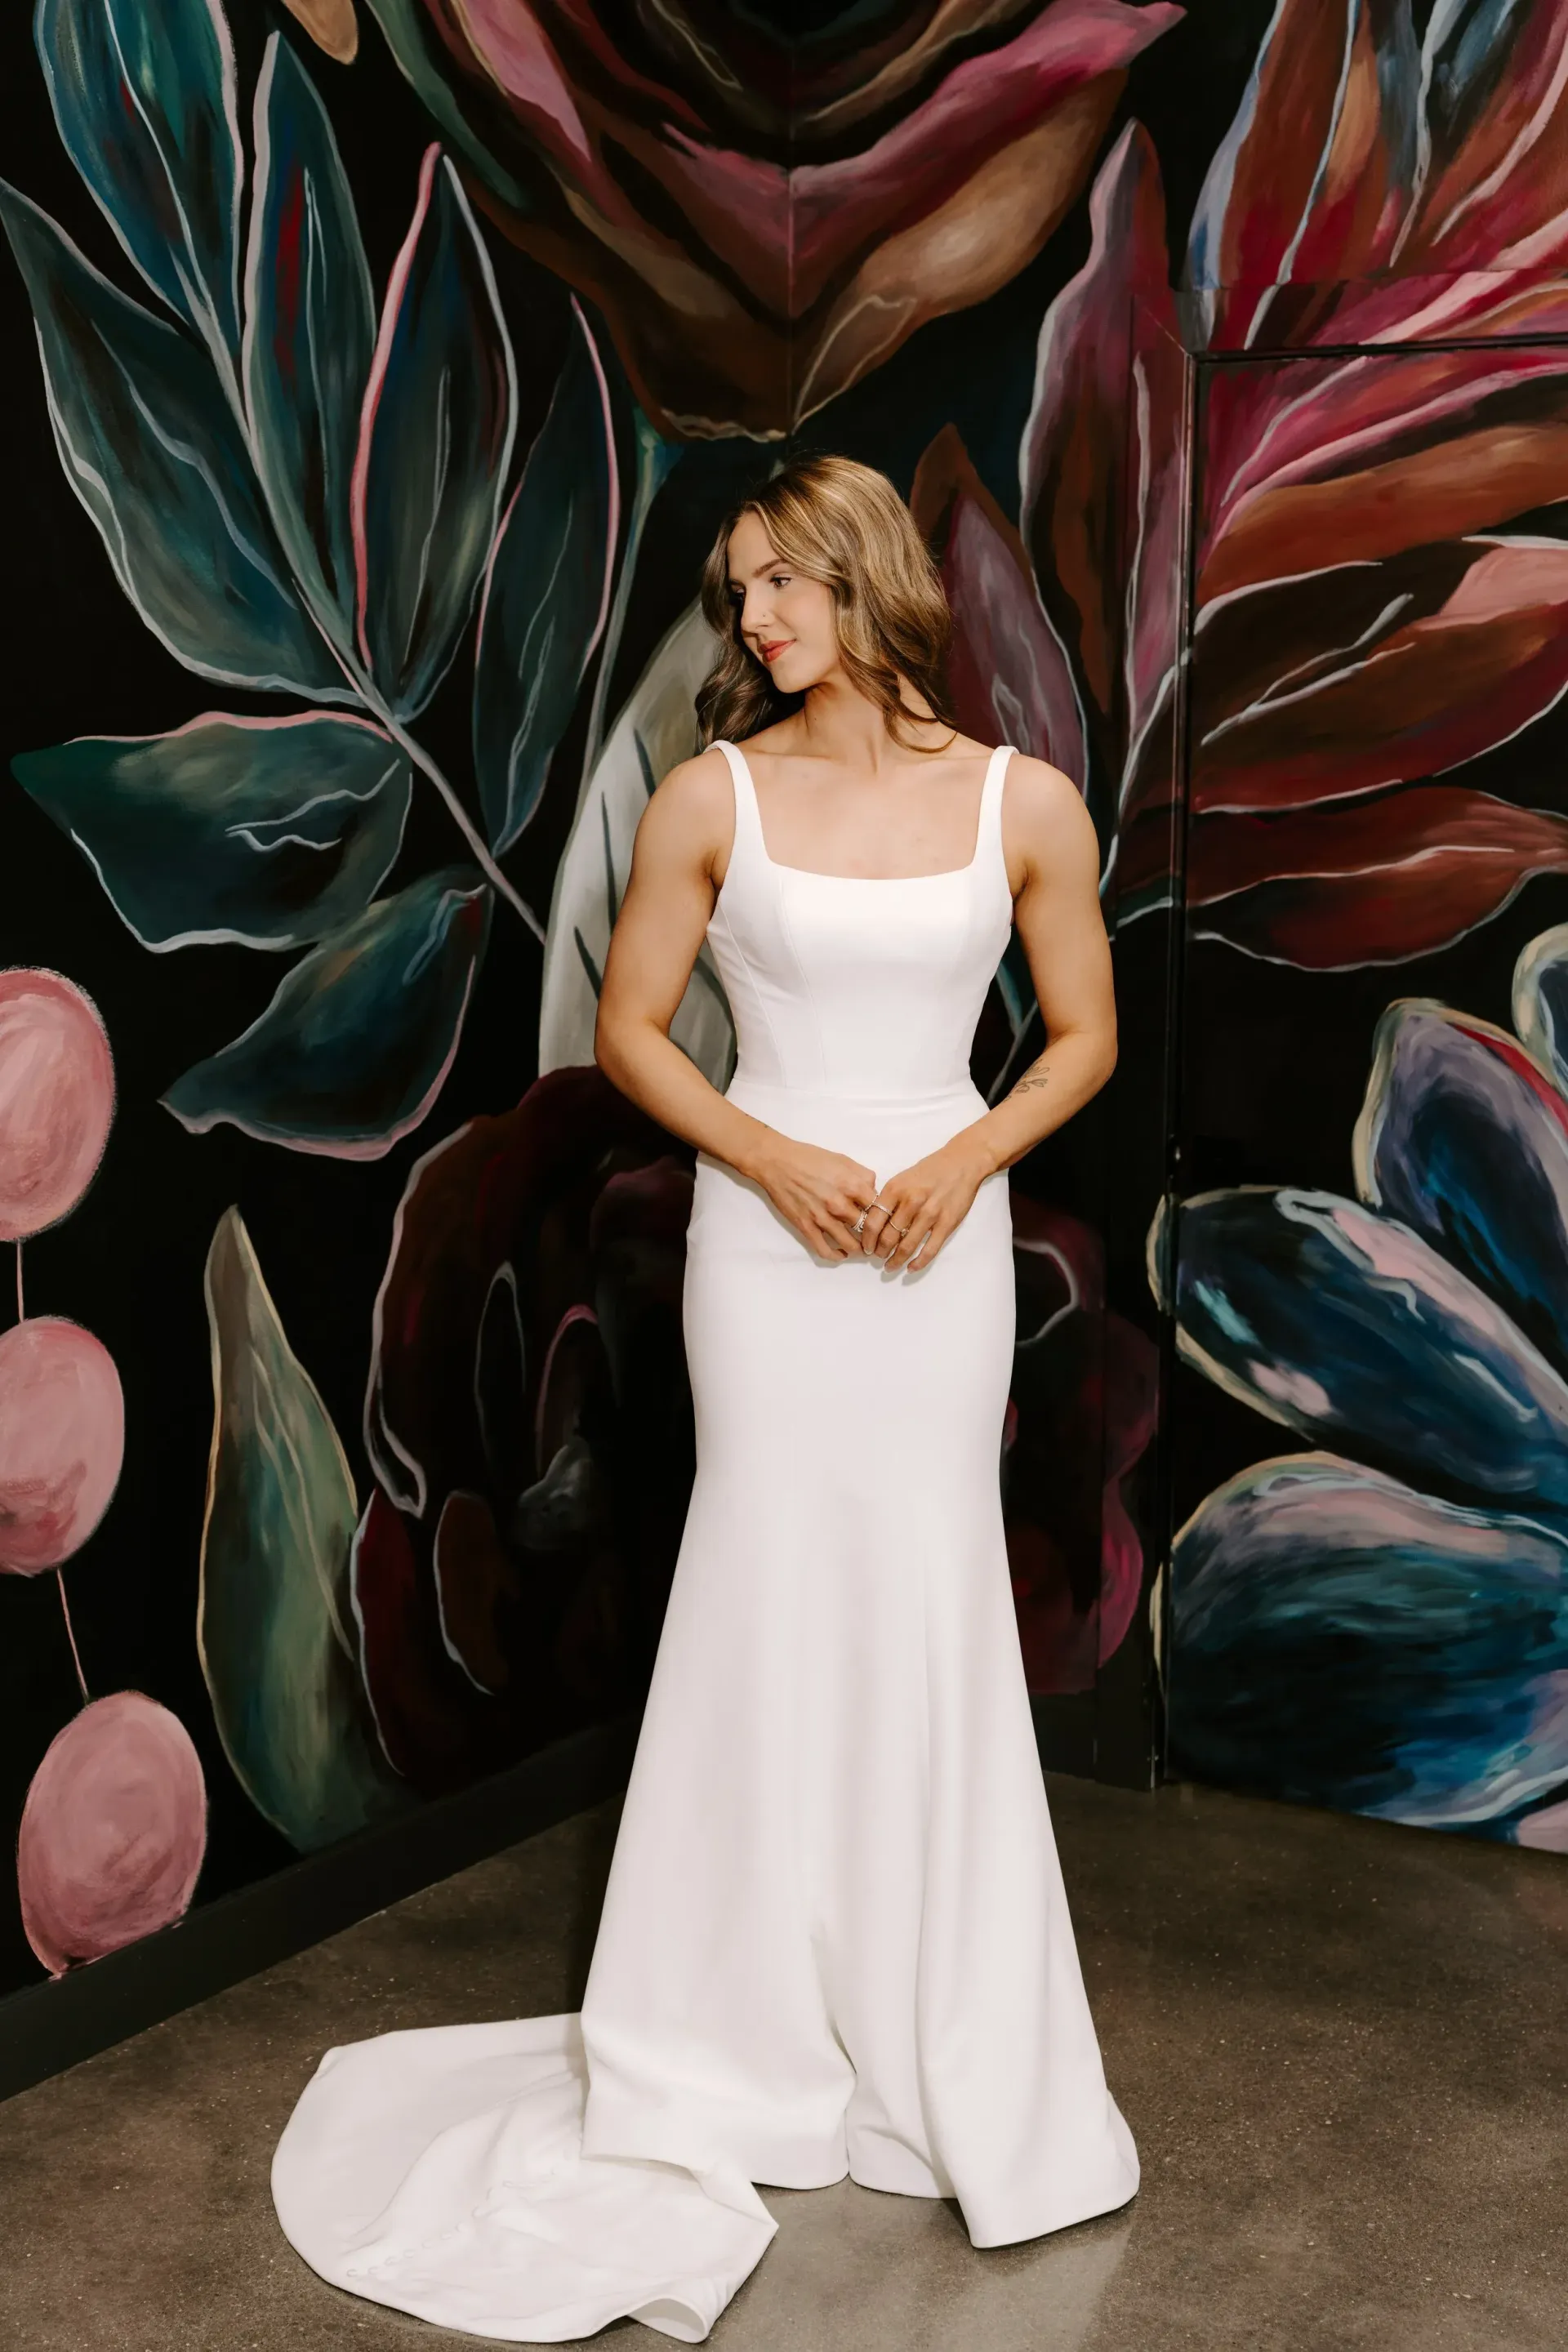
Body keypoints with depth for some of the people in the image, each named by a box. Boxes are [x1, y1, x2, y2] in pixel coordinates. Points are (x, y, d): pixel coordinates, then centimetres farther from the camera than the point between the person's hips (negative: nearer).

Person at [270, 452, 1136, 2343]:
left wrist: (961, 1162, -9)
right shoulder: (713, 799, -2)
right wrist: (777, 1162, -10)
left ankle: (943, 2033, 23)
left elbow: (1083, 1036, 7)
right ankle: (752, 2032, 20)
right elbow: (629, 1028, 3)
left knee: (934, 1599, 5)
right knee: (768, 1586, 3)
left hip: (943, 1237, 1)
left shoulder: (1025, 804, -1)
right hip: (767, 1228, -1)